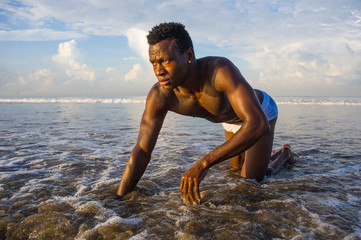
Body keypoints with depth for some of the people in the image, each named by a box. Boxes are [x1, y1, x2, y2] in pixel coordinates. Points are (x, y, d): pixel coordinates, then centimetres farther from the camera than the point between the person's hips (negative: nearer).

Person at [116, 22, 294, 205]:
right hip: (231, 120, 5)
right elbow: (141, 152, -27)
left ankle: (284, 153, 26)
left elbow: (259, 124, -56)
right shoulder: (159, 95, -32)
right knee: (237, 165, 25)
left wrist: (203, 164, -61)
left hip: (261, 111, -5)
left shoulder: (221, 69, -47)